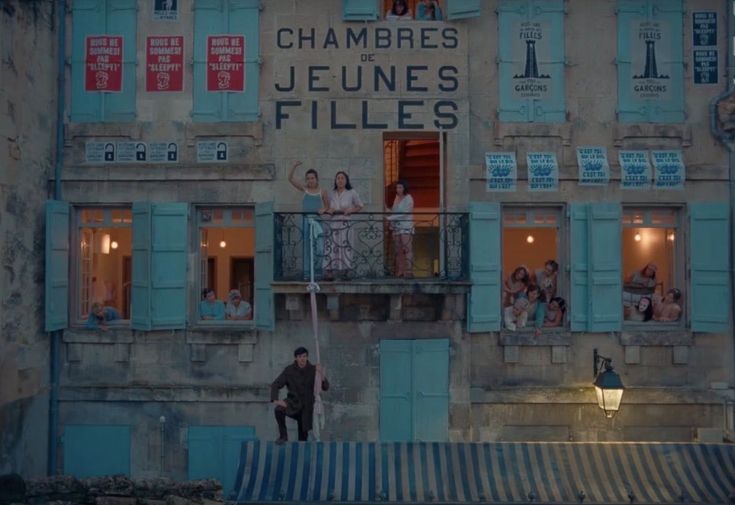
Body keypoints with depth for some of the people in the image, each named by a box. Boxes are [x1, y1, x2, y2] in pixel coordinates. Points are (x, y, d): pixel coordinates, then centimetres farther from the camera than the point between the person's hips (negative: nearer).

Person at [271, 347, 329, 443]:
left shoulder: (313, 369, -8)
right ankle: (283, 436, -11)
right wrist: (275, 400, -22)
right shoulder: (289, 370, -9)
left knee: (303, 436, 3)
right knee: (279, 410, -31)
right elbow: (275, 385, -6)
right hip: (293, 402, -1)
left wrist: (321, 374, -32)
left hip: (307, 406, 1)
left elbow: (326, 387, -14)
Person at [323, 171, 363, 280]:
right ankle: (328, 272, -7)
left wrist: (350, 210, -8)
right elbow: (327, 207, 19)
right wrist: (328, 210, -3)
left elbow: (359, 206, 9)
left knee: (345, 248, -1)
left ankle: (344, 272, 7)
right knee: (331, 248, -6)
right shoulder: (332, 194, 12)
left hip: (345, 224, -2)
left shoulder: (352, 193, 3)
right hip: (333, 223, 2)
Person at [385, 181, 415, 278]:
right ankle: (400, 271, 5)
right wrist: (388, 210, -1)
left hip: (406, 228, -7)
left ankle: (408, 272, -12)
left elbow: (403, 213, -14)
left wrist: (389, 218, -16)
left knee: (407, 249, -10)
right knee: (398, 251, 3)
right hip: (396, 227, 7)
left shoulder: (408, 199, -5)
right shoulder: (397, 198, 17)